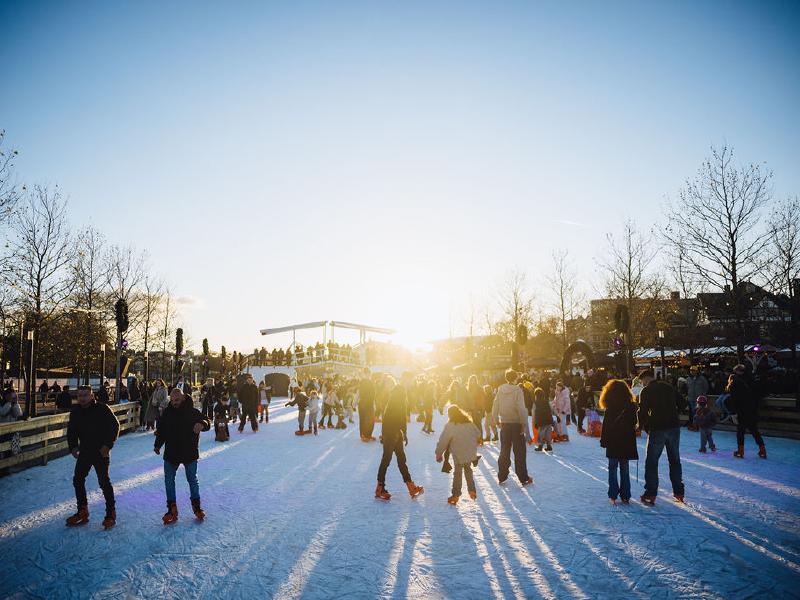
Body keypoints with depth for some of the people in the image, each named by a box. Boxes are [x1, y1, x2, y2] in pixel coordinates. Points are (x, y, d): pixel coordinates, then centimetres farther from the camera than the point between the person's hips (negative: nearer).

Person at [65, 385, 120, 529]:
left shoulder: (102, 409, -12)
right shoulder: (75, 412, 4)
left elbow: (115, 426, -10)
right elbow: (71, 431, 14)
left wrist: (107, 445, -16)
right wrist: (73, 446, -2)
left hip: (101, 452, -6)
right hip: (84, 451, 6)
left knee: (104, 482, -6)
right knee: (78, 480, 9)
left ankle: (111, 514, 5)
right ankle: (82, 512, 25)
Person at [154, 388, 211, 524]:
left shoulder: (193, 412, -11)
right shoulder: (167, 413, 0)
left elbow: (207, 422, -16)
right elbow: (161, 431, 10)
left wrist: (202, 424, -39)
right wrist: (158, 445, 3)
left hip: (190, 453, -3)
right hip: (170, 453, 3)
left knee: (192, 480, 10)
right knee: (169, 481, 7)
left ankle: (196, 506, 26)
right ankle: (172, 510, 18)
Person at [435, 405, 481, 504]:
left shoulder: (450, 426, -13)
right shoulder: (469, 423, 5)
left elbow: (443, 441, -10)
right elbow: (478, 435, 14)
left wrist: (438, 454, 1)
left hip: (459, 455, -5)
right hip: (471, 453, 5)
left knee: (457, 474, 7)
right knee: (468, 471, 24)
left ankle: (456, 495, 10)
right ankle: (472, 491, 26)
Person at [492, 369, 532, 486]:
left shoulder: (500, 390, 1)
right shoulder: (517, 390, -13)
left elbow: (495, 407, 4)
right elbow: (521, 408, -18)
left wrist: (497, 421, 13)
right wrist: (524, 423, -10)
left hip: (504, 424, 4)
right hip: (516, 424, -4)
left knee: (504, 451, 15)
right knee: (519, 452, 5)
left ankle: (502, 477, 19)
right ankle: (523, 478, 10)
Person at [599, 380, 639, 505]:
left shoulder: (609, 409, -12)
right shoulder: (631, 406, -3)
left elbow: (606, 427, -10)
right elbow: (635, 423, 6)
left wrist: (603, 441, -3)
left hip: (613, 443, -3)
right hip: (627, 442, 3)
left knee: (613, 468, 6)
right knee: (625, 469, 12)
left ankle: (613, 496, 3)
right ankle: (625, 496, 13)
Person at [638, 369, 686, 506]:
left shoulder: (646, 391, -6)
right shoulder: (668, 387, 9)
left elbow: (643, 411, -11)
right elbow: (682, 402, 13)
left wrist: (645, 427, 4)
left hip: (657, 429, -5)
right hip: (674, 427, 5)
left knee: (651, 462, 4)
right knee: (675, 460, 17)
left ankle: (650, 495, 2)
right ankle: (679, 492, 21)